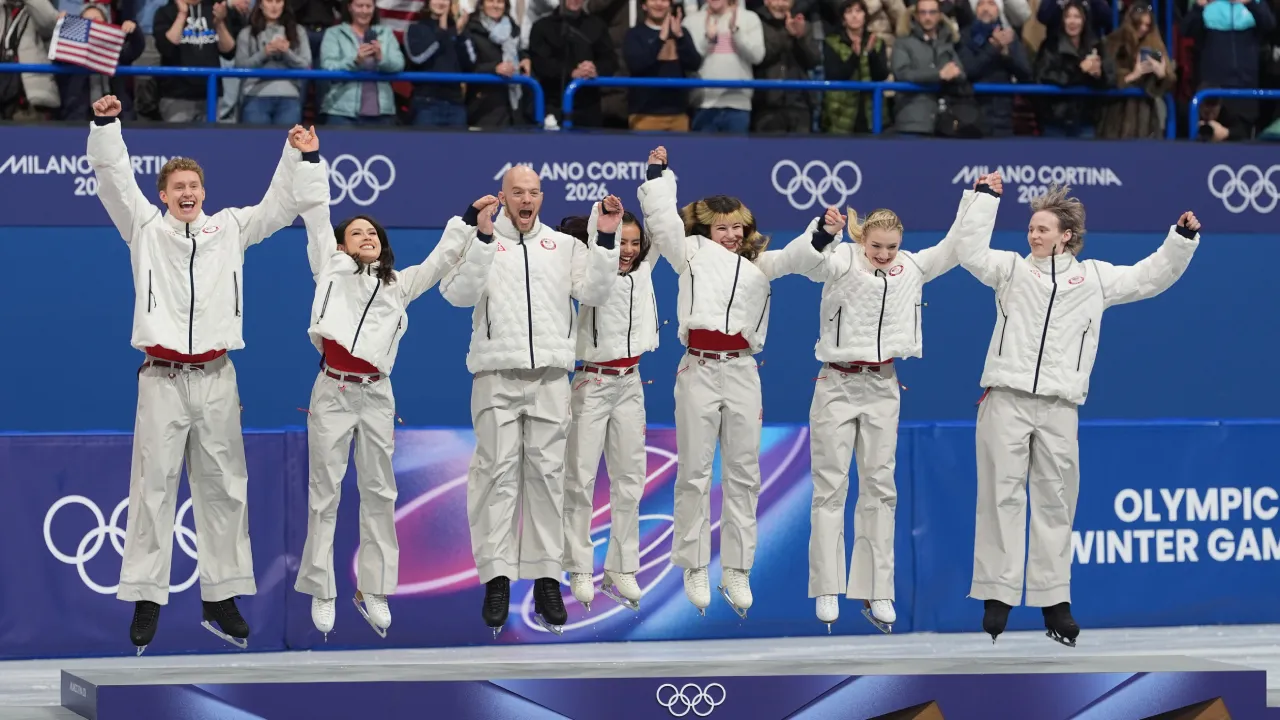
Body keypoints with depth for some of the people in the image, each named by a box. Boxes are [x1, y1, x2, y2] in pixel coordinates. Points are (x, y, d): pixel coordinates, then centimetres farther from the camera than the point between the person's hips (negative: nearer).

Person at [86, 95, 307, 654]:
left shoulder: (230, 229, 13)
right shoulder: (145, 229, 7)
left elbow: (279, 206, 13)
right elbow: (114, 180, -2)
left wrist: (297, 155, 2)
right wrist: (105, 125, -14)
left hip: (216, 377, 2)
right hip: (162, 378, -2)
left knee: (223, 488, 4)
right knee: (154, 487, -4)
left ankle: (221, 598, 10)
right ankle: (146, 600, -1)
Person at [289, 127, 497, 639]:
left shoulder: (399, 284, 17)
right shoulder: (332, 267, 10)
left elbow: (444, 257, 15)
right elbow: (315, 213, 7)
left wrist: (478, 230, 5)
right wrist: (310, 159, 2)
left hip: (376, 393, 3)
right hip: (332, 390, -3)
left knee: (379, 492, 4)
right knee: (325, 493, -1)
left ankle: (373, 590, 10)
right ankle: (321, 592, 4)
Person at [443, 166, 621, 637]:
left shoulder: (563, 246, 14)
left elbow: (594, 293, 5)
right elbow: (456, 293, -8)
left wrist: (606, 241, -5)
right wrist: (472, 237, -18)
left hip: (550, 377, 2)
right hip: (497, 376, -2)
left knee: (547, 473, 2)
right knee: (498, 473, -5)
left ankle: (547, 580, 5)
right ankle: (496, 578, -3)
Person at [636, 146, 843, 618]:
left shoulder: (759, 264, 18)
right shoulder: (692, 252, 12)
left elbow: (795, 256, 7)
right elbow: (663, 219, 7)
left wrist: (824, 233, -10)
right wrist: (659, 174, 9)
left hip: (742, 371, 3)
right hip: (699, 369, -3)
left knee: (742, 473, 4)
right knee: (695, 472, 0)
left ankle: (737, 571, 11)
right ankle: (695, 570, 7)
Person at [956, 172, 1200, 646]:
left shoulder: (1095, 277, 12)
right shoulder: (1013, 268, 9)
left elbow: (1152, 277, 15)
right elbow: (969, 252, -2)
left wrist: (1183, 238, 5)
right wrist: (986, 197, -4)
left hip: (1058, 407, 1)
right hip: (1007, 399, -1)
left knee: (1056, 501, 4)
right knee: (1002, 495, -2)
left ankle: (1054, 599, 10)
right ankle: (997, 595, 2)